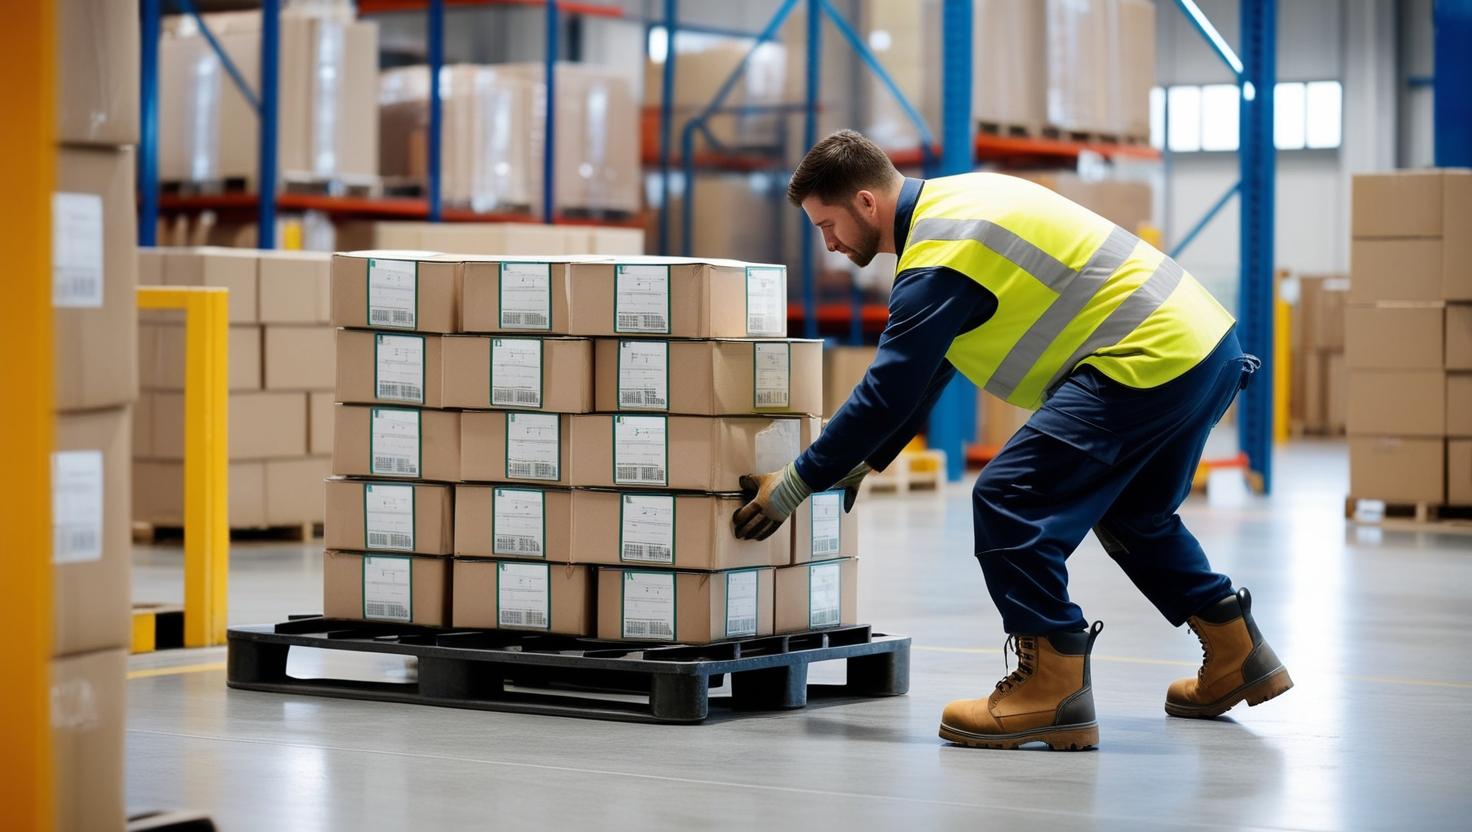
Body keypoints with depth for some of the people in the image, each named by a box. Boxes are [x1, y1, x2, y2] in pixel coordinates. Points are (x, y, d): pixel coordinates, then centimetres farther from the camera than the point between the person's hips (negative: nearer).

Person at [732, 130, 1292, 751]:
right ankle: (1237, 654, 35)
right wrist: (862, 463, 23)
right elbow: (920, 374, 23)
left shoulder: (939, 260, -15)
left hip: (1149, 362, -11)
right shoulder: (953, 201, 16)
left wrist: (793, 487, -4)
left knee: (1008, 502, -11)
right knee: (1131, 513, 29)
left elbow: (887, 393, -14)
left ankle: (1053, 691, -8)